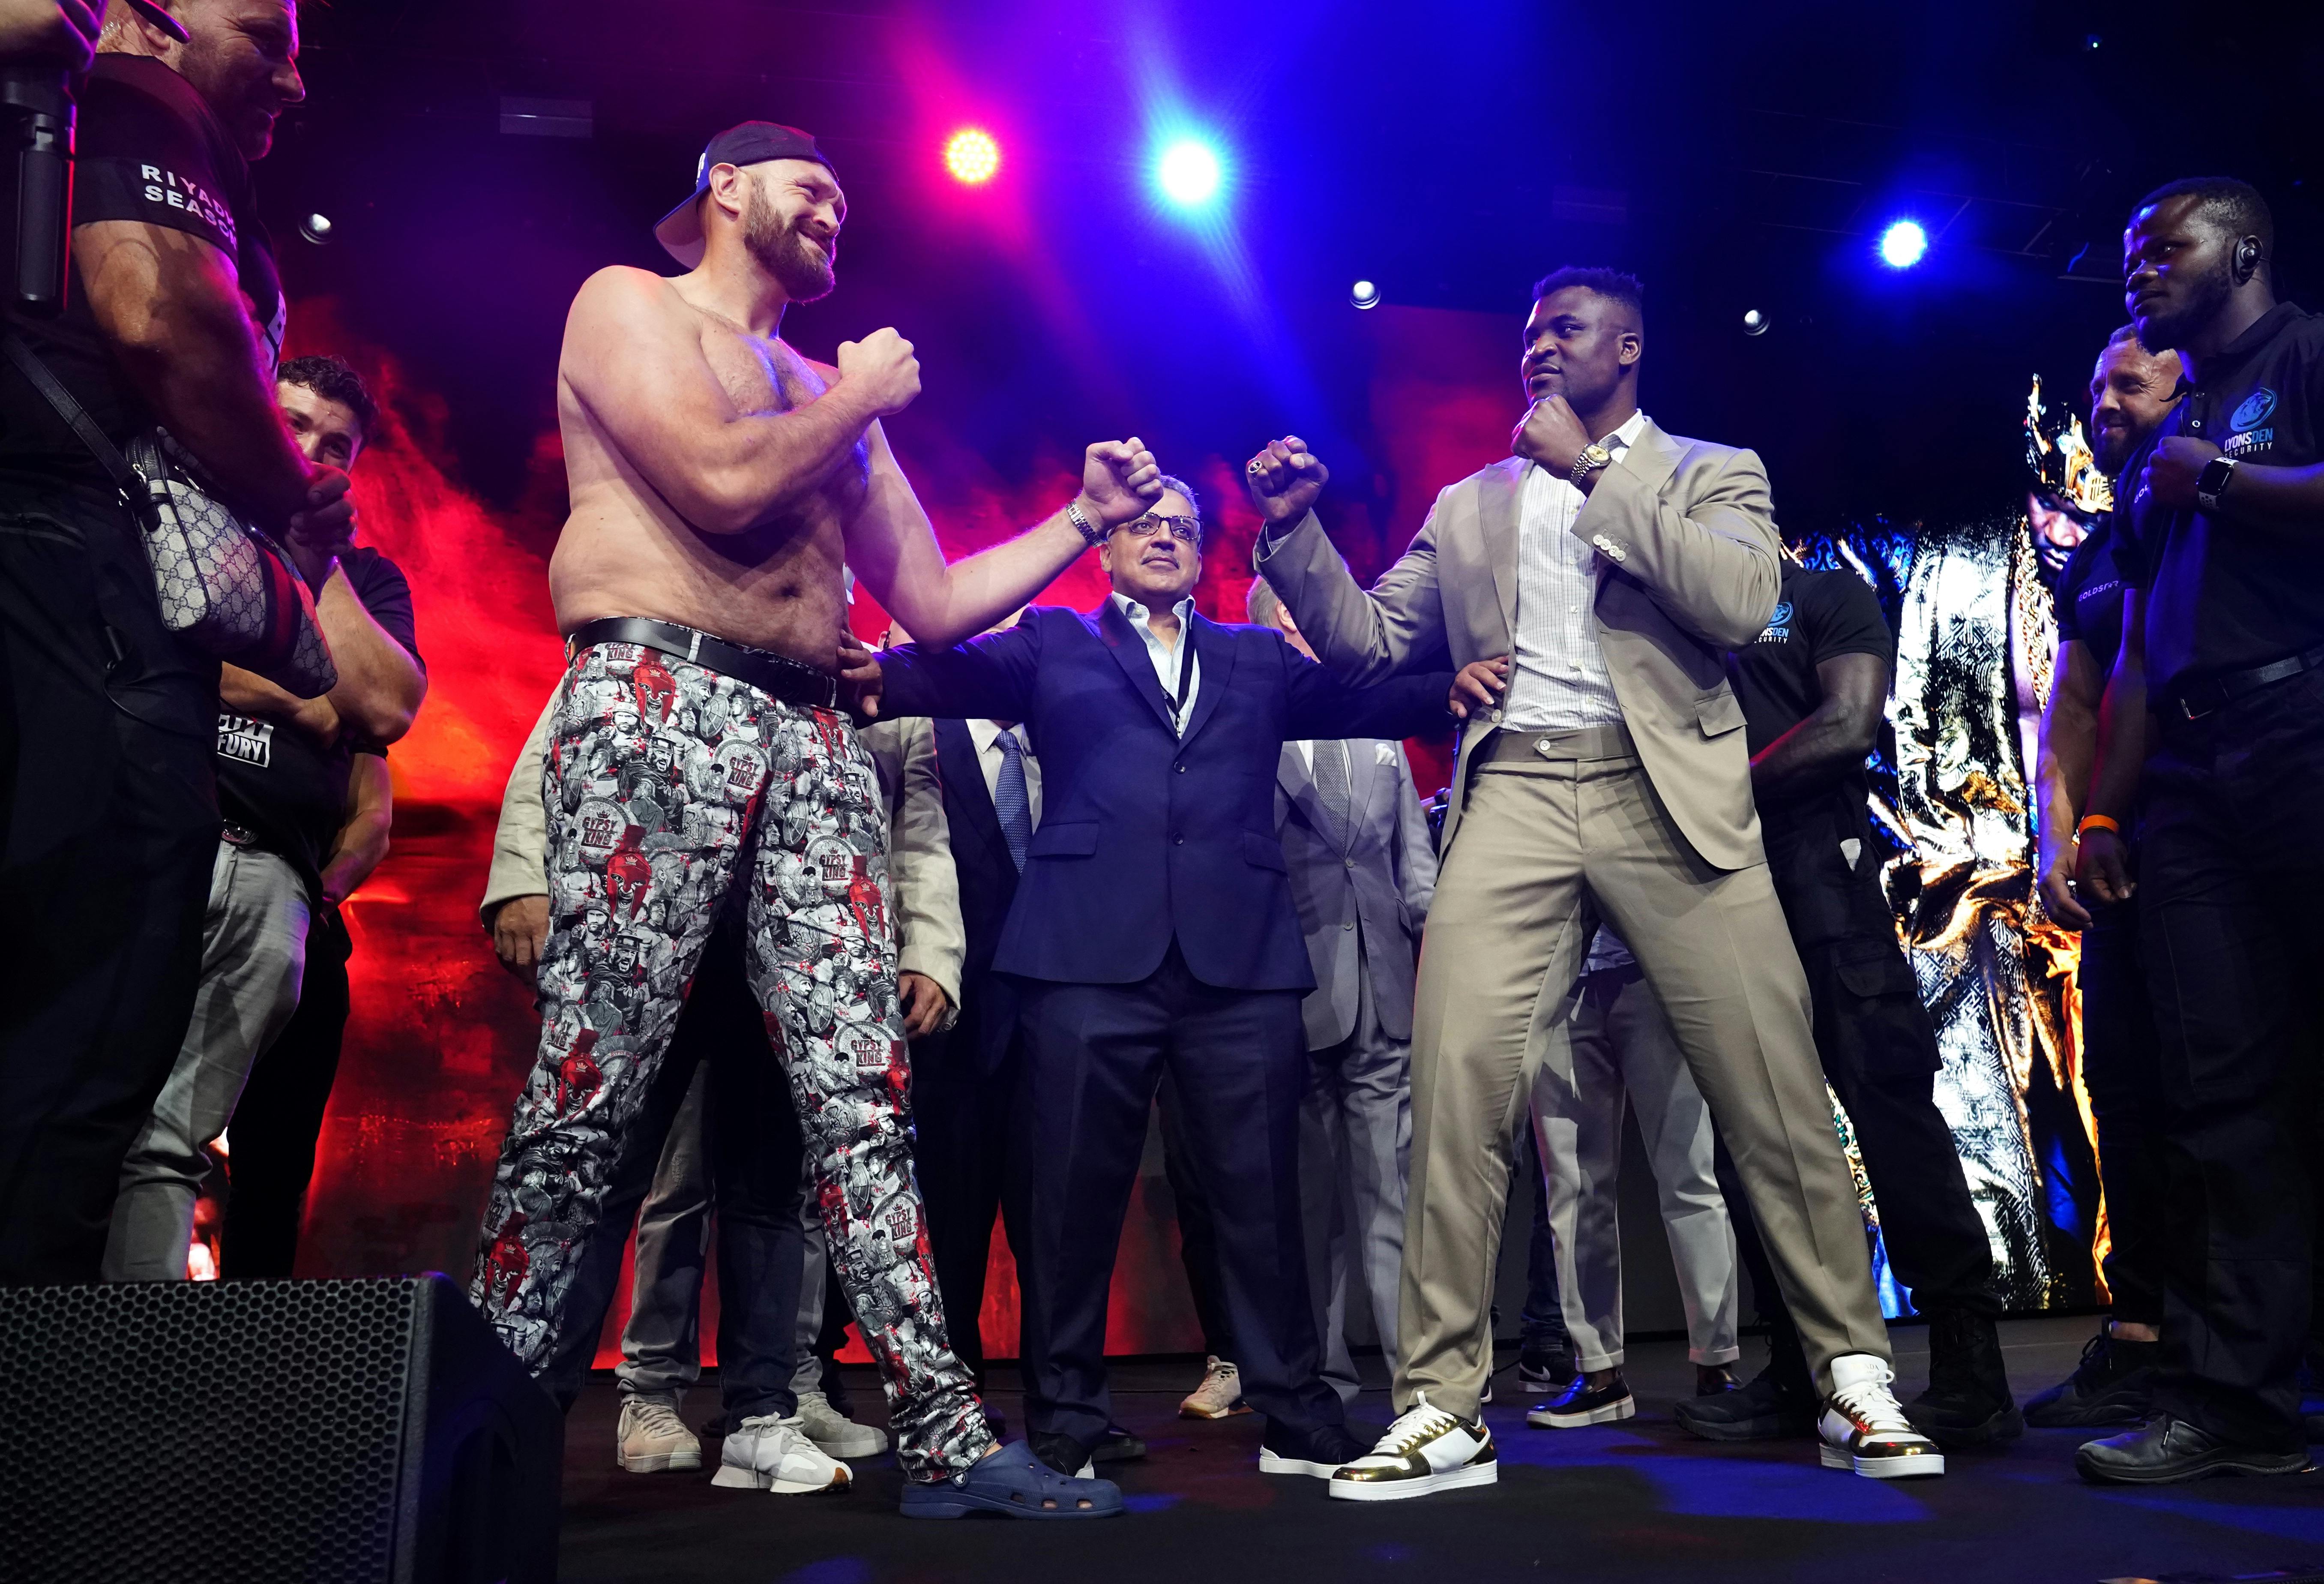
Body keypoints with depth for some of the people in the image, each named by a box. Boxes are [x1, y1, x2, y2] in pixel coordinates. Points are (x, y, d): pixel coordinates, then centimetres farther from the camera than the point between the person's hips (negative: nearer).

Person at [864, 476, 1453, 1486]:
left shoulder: (1258, 659, 22)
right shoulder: (1052, 644, 16)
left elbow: (1361, 699, 11)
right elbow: (948, 673, 1)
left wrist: (1457, 689, -8)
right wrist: (866, 672, -20)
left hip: (1241, 957, 2)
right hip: (1091, 951, -1)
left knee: (1260, 1193, 4)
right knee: (1074, 1195, 3)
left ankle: (1294, 1416, 17)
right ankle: (1063, 1421, 15)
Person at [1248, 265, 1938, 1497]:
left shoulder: (1709, 472, 15)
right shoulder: (1469, 506, 23)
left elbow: (1743, 604, -6)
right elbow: (1366, 644, 18)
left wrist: (1594, 473, -5)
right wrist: (1295, 528, 4)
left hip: (1669, 796, -1)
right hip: (1514, 797, 2)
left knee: (1774, 1093, -3)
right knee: (1456, 1081, -14)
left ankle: (1855, 1380, 14)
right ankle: (1442, 1408, -5)